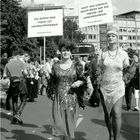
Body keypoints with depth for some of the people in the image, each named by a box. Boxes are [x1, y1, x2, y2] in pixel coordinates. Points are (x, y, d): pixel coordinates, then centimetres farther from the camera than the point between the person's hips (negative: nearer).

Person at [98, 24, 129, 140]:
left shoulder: (123, 54, -3)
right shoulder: (103, 54, 1)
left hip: (118, 88, -2)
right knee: (107, 114, 11)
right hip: (104, 88, 2)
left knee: (117, 114, -14)